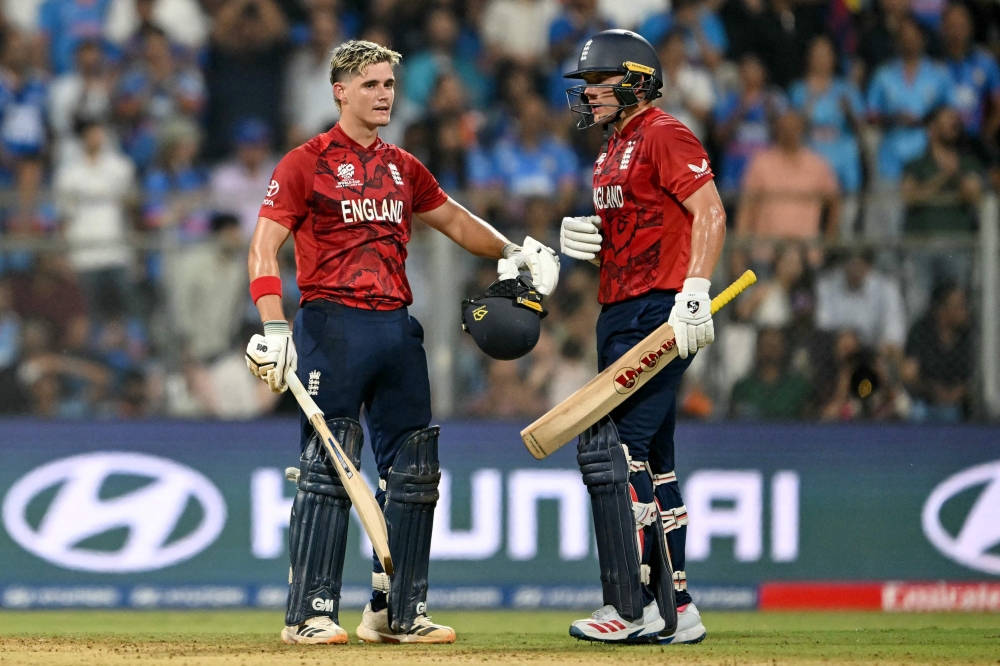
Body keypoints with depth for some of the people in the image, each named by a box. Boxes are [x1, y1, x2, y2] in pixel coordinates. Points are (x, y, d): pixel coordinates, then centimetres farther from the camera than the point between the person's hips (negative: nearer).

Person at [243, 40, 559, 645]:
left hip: (398, 328, 6)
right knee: (329, 470, -11)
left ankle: (398, 612, 14)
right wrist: (275, 330, -19)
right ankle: (311, 614, -8)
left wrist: (514, 252, 19)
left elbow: (454, 219, 31)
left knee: (413, 473, 6)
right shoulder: (307, 163, -1)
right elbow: (264, 247, -8)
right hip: (333, 328, -6)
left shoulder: (404, 168, 16)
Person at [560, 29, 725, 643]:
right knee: (651, 464, 12)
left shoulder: (664, 135, -9)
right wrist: (584, 236, 8)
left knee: (612, 448, -16)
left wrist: (695, 293, -30)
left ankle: (634, 608, -16)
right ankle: (674, 609, 17)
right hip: (620, 316, 11)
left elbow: (710, 213, -19)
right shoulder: (613, 150, 21)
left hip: (658, 313, -11)